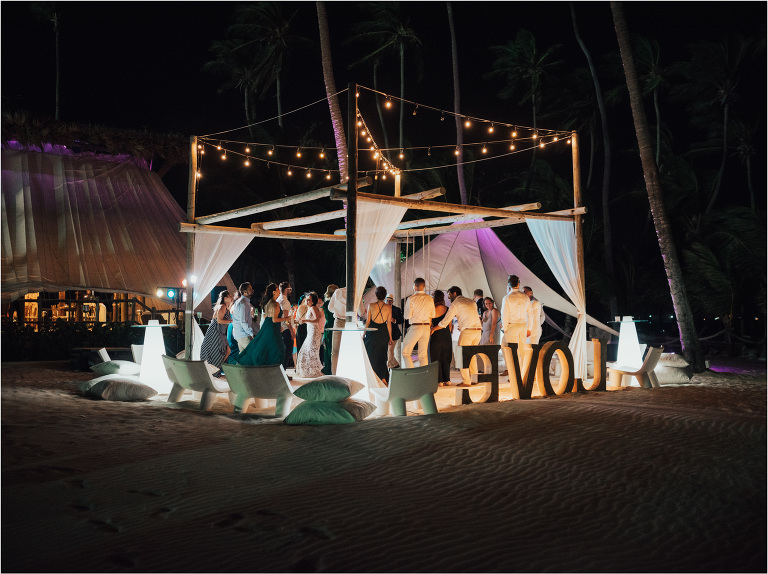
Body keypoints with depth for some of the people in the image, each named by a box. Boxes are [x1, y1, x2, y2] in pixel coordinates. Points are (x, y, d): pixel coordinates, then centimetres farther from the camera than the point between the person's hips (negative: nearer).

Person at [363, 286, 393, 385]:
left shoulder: (371, 305, -6)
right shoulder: (388, 307, -1)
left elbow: (368, 322, -4)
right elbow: (389, 323, 1)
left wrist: (364, 334, 5)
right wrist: (390, 338, 8)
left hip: (372, 332, -2)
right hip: (384, 333, 2)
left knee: (371, 355, 10)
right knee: (382, 356, 15)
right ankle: (383, 378, 7)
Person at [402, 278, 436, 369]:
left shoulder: (411, 299, -7)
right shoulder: (430, 299, 7)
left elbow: (407, 316, -7)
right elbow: (432, 315, 11)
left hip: (415, 327, -5)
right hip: (427, 327, 5)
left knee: (406, 353, 3)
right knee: (423, 354, 10)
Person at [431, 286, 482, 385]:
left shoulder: (455, 304, -1)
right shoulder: (471, 301, 21)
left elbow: (445, 322, -2)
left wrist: (433, 329, 9)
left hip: (467, 331, -7)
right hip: (478, 330, 7)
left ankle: (466, 381, -2)